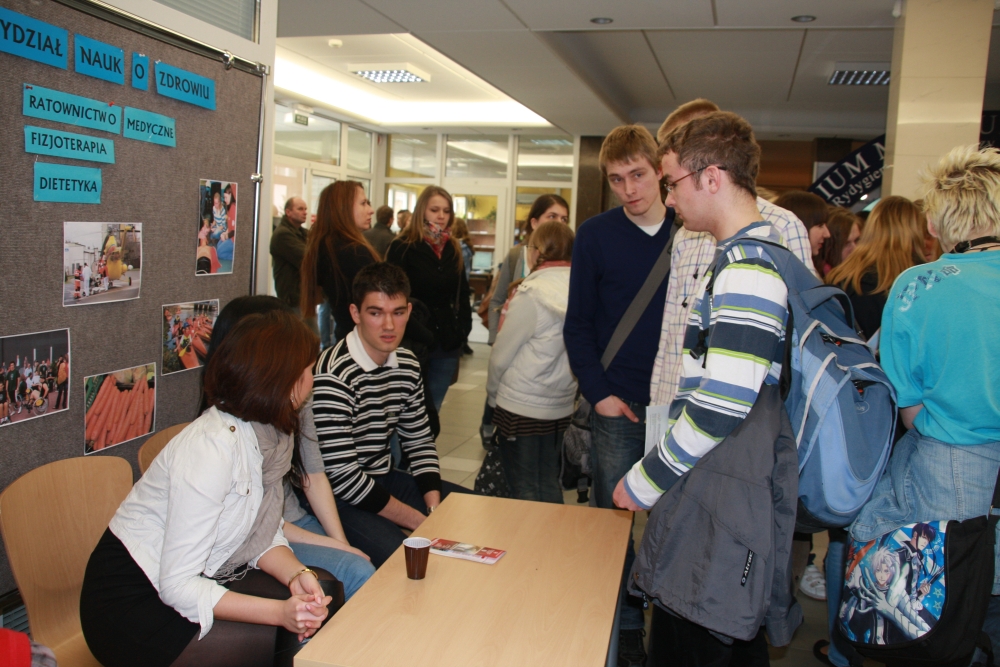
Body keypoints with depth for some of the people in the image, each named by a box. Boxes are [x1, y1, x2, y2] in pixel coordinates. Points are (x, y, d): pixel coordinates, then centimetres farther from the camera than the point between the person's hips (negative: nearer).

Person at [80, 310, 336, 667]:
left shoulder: (270, 435, -2)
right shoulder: (212, 448, -29)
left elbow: (264, 535, 2)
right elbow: (178, 585, -28)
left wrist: (297, 575, -18)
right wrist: (280, 613, -35)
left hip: (198, 580, 8)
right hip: (132, 604, -7)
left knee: (324, 596, -10)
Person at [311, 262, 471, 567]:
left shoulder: (407, 365, 1)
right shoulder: (333, 376, -24)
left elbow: (420, 443, 10)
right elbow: (342, 477, -23)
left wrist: (435, 510, -5)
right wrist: (418, 521, -17)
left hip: (383, 479, 8)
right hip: (339, 496, -8)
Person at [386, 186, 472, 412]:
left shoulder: (453, 249, 10)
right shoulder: (403, 247, -6)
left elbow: (462, 293, 15)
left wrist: (463, 326, 4)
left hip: (447, 342, 5)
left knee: (433, 407, 12)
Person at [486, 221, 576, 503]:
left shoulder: (531, 294, -17)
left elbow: (500, 356, -11)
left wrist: (492, 392, 6)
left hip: (522, 408, -6)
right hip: (562, 406, 6)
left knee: (525, 489, 7)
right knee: (549, 485, 18)